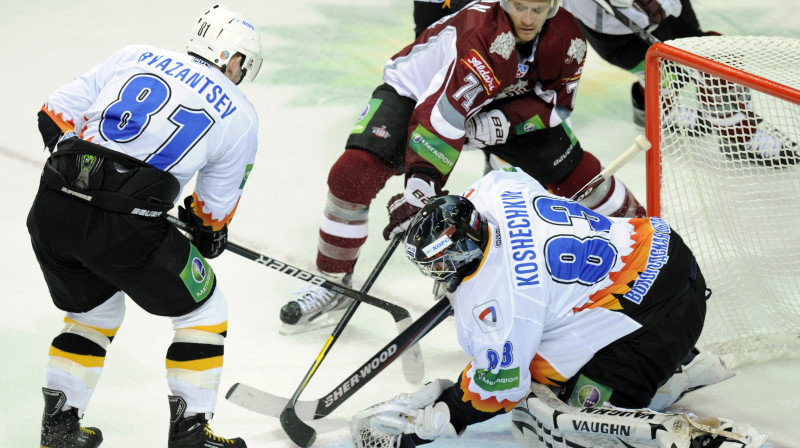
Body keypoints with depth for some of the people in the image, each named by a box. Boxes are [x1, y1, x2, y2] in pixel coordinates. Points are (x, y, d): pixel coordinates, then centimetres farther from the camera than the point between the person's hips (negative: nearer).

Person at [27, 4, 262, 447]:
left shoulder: (134, 58, 18)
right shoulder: (239, 115, 11)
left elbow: (58, 112, 16)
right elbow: (214, 207, 19)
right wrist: (209, 233, 42)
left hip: (51, 211, 5)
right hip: (126, 228, -5)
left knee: (95, 308, 30)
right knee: (202, 308, 19)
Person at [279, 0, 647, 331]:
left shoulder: (566, 36, -21)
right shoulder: (480, 37, -40)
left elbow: (556, 100, -9)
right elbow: (440, 115, -45)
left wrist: (506, 120, -28)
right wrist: (420, 184, -54)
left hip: (503, 105, 5)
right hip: (418, 91, -5)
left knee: (572, 169, -2)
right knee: (353, 173, -23)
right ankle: (333, 282, -6)